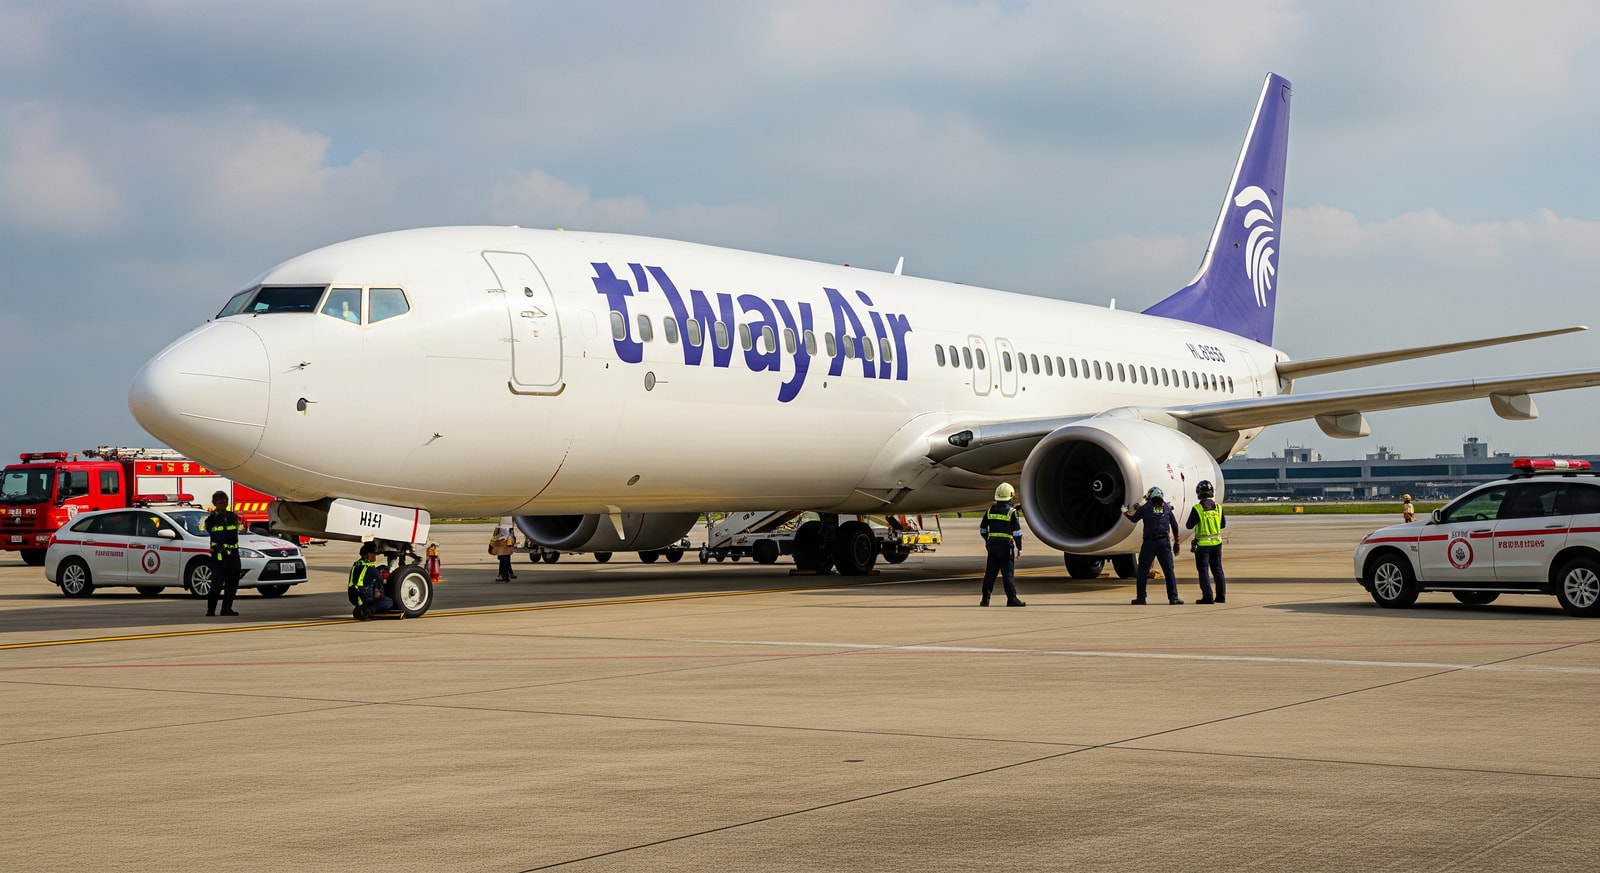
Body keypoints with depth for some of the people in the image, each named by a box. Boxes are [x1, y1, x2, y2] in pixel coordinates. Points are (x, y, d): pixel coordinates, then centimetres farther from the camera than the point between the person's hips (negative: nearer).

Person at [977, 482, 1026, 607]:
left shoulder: (990, 510, 7)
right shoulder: (1011, 512, -8)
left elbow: (982, 528, 14)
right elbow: (1017, 532, -10)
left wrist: (987, 541, 29)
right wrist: (1019, 548, -3)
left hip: (992, 544, 5)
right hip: (1006, 545, -5)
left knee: (990, 572, 9)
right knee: (1008, 573, -2)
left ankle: (985, 599, 10)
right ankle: (1012, 599, -2)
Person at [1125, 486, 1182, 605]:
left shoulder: (1145, 507, 1)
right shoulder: (1167, 508, 9)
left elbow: (1134, 518, 8)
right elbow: (1175, 526, 11)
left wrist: (1126, 512, 29)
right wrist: (1176, 543, 19)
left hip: (1149, 543, -2)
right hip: (1164, 542, 2)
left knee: (1143, 571, 7)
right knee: (1169, 571, 3)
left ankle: (1141, 598, 6)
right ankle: (1173, 598, -1)